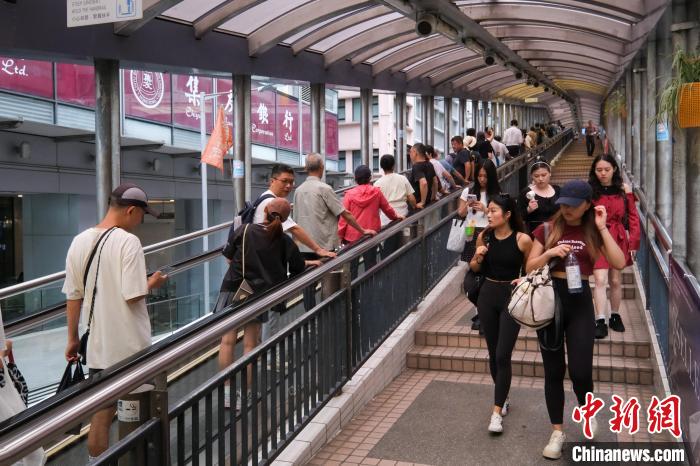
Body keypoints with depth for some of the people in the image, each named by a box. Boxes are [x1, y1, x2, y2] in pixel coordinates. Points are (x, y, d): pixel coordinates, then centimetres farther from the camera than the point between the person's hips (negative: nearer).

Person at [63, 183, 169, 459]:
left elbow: (73, 296, 7)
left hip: (98, 346, 5)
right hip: (131, 346, -5)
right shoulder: (128, 242, -16)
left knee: (101, 414, 14)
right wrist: (153, 283, -1)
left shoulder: (79, 242, 3)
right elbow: (133, 296, -21)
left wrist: (73, 338, 16)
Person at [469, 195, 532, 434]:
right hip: (487, 296, 4)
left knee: (503, 356, -8)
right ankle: (503, 398, 33)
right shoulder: (484, 237, -1)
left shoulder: (522, 239, -12)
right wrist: (477, 257, -10)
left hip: (511, 297, -4)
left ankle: (497, 412, -1)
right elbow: (475, 268, 11)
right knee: (493, 354, 13)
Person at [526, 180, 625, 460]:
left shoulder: (593, 232, 4)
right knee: (553, 371, 7)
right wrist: (548, 253, -15)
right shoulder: (547, 230, 2)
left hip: (580, 302, 0)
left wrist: (602, 228, -10)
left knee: (580, 370, -6)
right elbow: (530, 268, 2)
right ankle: (557, 432, 22)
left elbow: (619, 263, -11)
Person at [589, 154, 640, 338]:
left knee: (616, 280, 12)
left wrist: (633, 241, -1)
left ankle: (615, 316, 29)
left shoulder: (624, 189, 2)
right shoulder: (589, 190, -2)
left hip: (618, 239, 2)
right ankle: (600, 322, -8)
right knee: (600, 280, -11)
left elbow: (633, 216, 5)